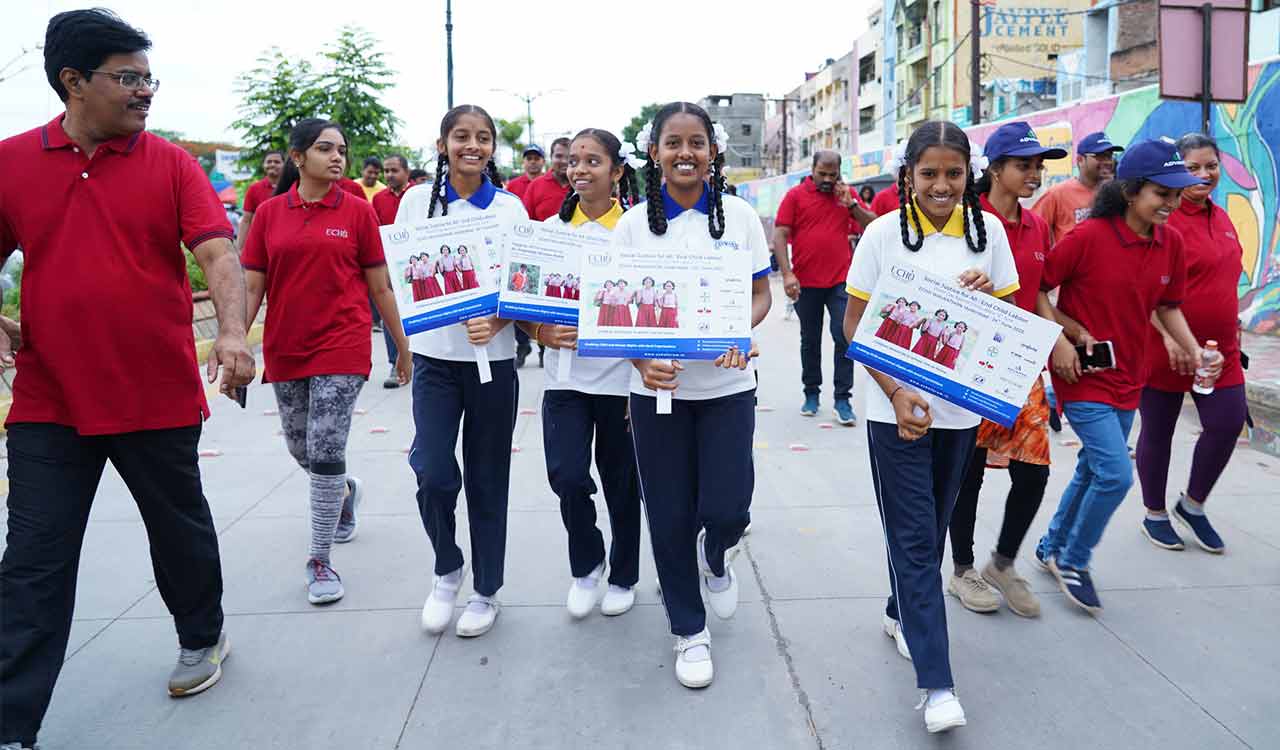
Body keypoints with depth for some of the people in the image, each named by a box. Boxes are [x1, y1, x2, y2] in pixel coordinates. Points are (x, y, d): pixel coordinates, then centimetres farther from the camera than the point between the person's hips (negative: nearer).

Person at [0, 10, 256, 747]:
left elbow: (219, 252, -13)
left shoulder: (172, 164, -2)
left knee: (181, 529, 16)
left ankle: (203, 637, 42)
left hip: (159, 397, -1)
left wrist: (234, 332, -30)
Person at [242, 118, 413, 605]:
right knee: (300, 449, 17)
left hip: (341, 348, -3)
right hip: (284, 350, 3)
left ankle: (320, 562, 6)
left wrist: (403, 346, 5)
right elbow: (252, 286, 4)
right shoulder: (269, 213, 3)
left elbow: (380, 287, 3)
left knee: (325, 454, -8)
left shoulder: (357, 212, -1)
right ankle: (346, 492, 49)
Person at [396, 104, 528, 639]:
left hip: (492, 358, 0)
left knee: (487, 478, 7)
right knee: (433, 473, -11)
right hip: (434, 357, 0)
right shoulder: (417, 200, 3)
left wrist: (495, 319, -19)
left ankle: (486, 590, 24)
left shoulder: (509, 207, 1)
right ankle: (447, 570, 18)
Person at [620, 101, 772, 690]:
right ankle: (689, 630, 28)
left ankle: (716, 559, 35)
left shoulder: (739, 216, 1)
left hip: (726, 384, 0)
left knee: (727, 509, -5)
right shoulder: (633, 224, 0)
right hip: (658, 387, 0)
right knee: (670, 516, 6)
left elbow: (761, 294, 5)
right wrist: (643, 358, -20)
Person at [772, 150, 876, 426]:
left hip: (841, 281, 1)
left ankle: (842, 399, 4)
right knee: (810, 340, 12)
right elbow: (779, 235, -6)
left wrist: (851, 205, -7)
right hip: (806, 282, -1)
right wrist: (787, 273, -14)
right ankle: (811, 393, 25)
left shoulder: (847, 194, 7)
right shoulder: (795, 195, 0)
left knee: (845, 338, -4)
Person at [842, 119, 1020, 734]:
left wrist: (989, 296, -15)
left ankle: (902, 613, 41)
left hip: (960, 408, 4)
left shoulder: (987, 230, 2)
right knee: (915, 538, -2)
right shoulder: (884, 233, -6)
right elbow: (855, 325, -5)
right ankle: (936, 682, 2)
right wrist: (896, 392, -17)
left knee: (931, 527, 17)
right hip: (896, 408, -3)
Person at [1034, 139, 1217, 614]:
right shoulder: (1089, 236, -17)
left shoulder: (1170, 243, 2)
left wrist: (1192, 347, -2)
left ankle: (1053, 548, 36)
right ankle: (1073, 561, 11)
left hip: (1127, 376, 7)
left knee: (1093, 471, 17)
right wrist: (1061, 339, -18)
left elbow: (1168, 306, 13)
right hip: (1084, 374, -7)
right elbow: (1038, 287, -12)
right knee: (1115, 474, -12)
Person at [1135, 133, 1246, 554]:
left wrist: (1230, 329, 21)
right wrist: (1169, 335, -28)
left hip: (1219, 349, 7)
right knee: (1158, 433, 7)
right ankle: (1155, 515, 26)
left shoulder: (1221, 219, 11)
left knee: (1228, 424, 3)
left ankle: (1192, 506, 25)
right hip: (1165, 349, -7)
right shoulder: (1163, 220, -15)